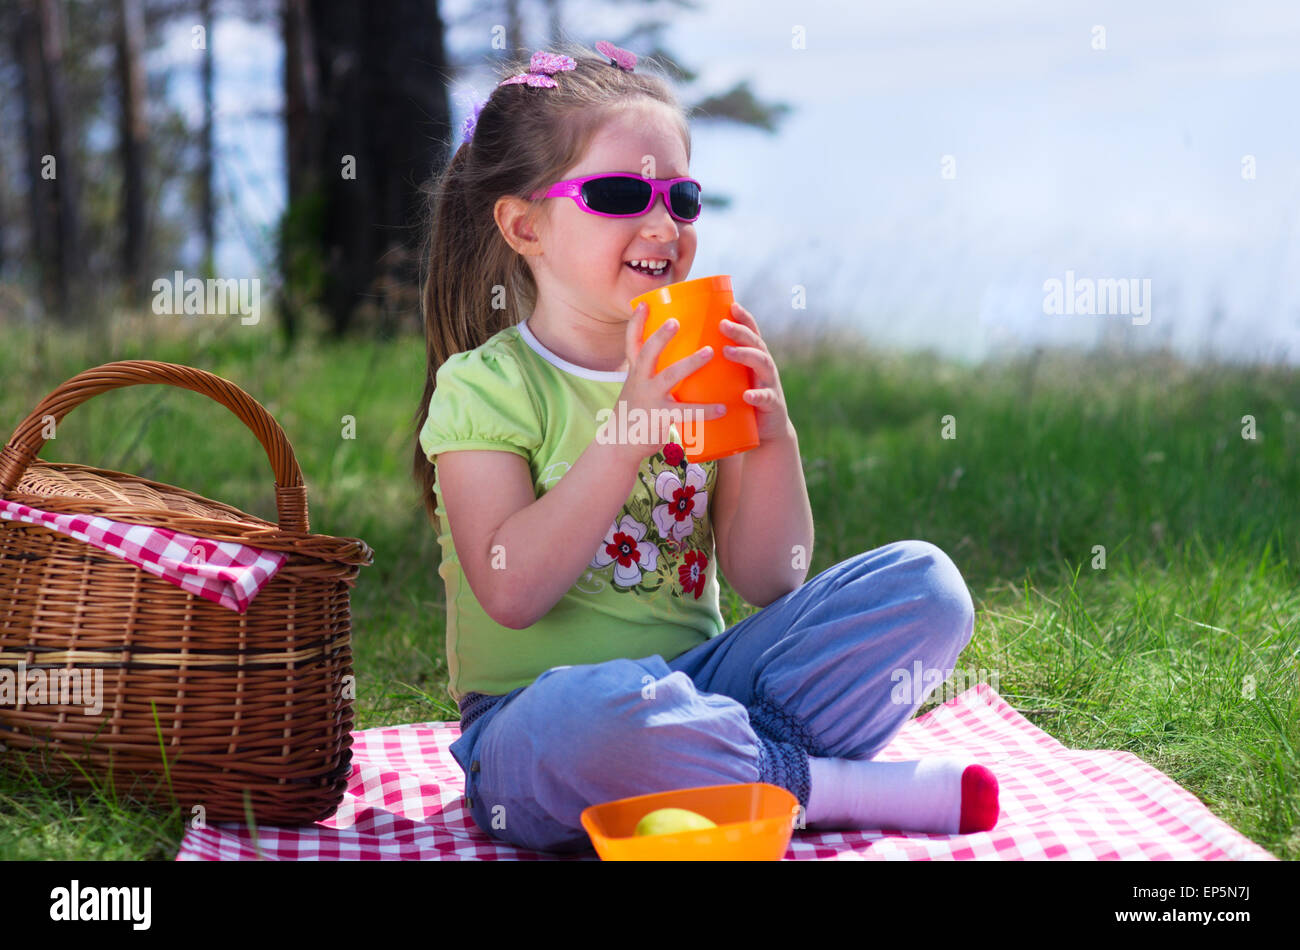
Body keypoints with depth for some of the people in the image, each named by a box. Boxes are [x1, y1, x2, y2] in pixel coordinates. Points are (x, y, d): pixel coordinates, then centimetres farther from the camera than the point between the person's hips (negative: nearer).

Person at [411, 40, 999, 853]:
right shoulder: (483, 386, -6)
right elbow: (511, 592, -20)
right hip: (533, 719, -5)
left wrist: (774, 438, -12)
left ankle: (720, 768, -19)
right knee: (597, 709, -41)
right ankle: (838, 789, -18)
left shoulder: (700, 371, 9)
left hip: (699, 687, 5)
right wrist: (629, 430, -24)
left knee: (924, 582, -9)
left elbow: (767, 580, 5)